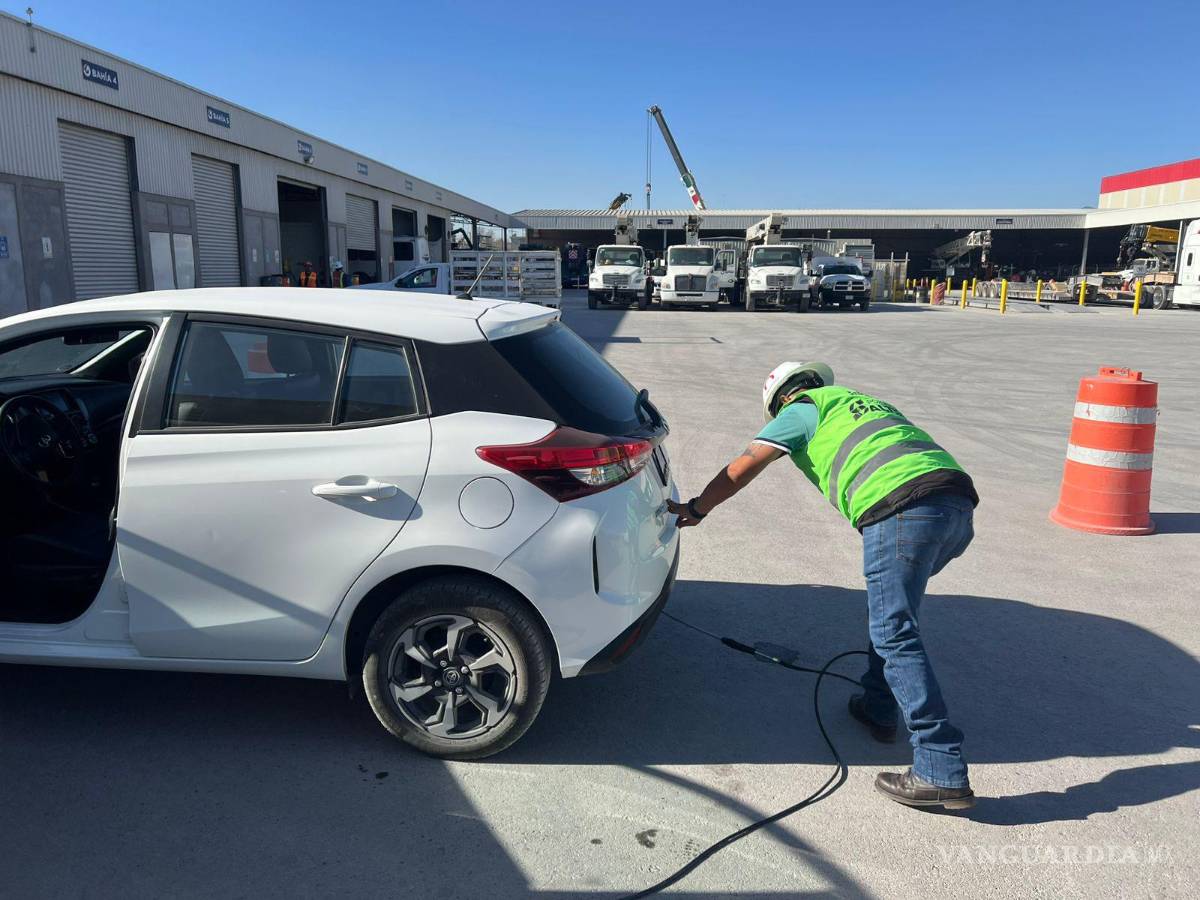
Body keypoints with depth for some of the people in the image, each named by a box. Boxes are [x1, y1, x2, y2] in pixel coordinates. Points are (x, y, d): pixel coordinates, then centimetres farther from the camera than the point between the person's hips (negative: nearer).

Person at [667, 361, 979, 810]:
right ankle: (878, 707, 31)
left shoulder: (801, 409, 16)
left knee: (896, 635, -6)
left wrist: (695, 509, 26)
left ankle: (942, 770, -8)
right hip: (959, 503, 8)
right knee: (890, 605, 26)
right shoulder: (868, 403, 36)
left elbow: (740, 470, 13)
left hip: (902, 509, -8)